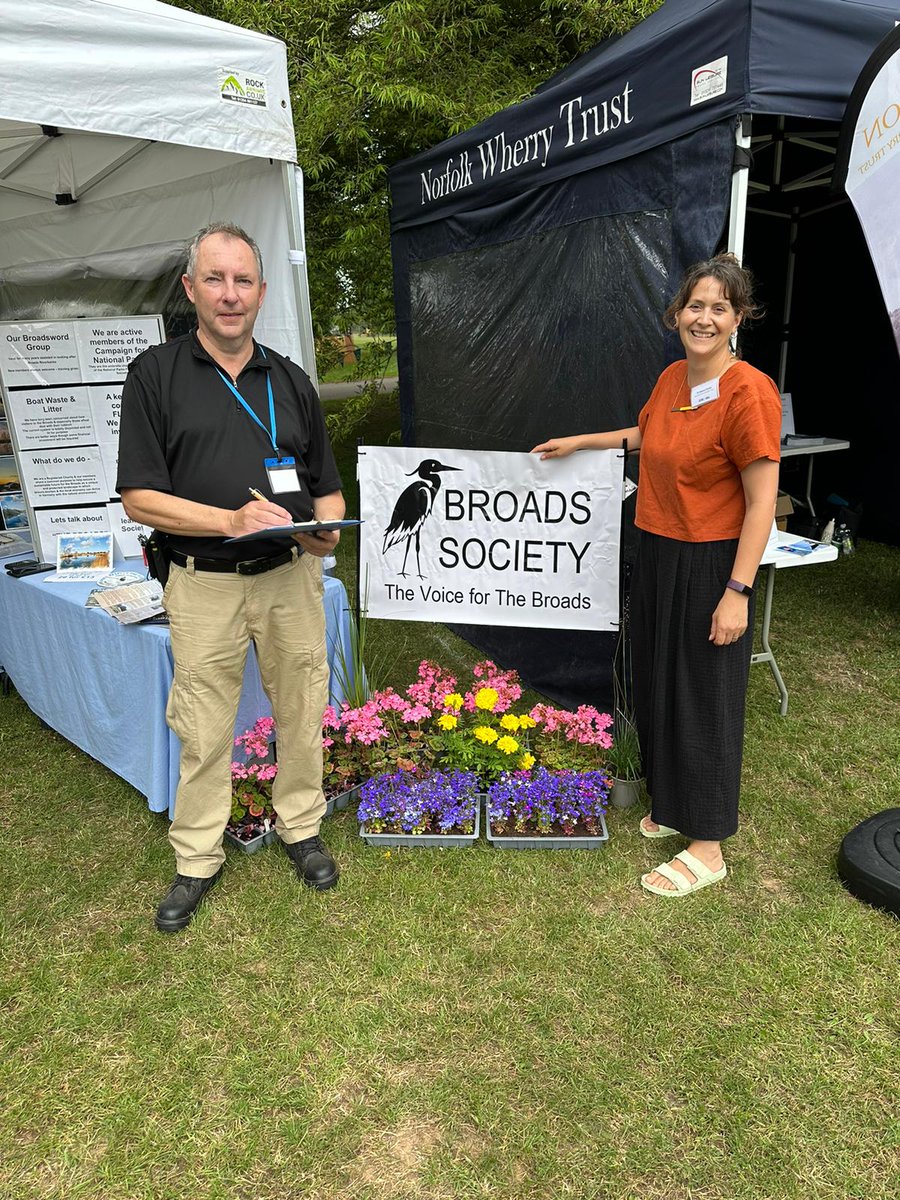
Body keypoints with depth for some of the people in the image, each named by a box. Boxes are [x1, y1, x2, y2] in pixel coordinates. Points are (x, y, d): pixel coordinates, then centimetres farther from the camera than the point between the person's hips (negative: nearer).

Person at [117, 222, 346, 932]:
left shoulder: (290, 381, 10)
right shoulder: (156, 374, 0)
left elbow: (328, 486, 13)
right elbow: (140, 499, -6)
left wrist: (326, 529, -10)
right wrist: (230, 519, -19)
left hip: (291, 575, 3)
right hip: (203, 584, -2)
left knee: (302, 712, 12)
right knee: (203, 731, 7)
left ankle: (301, 829, 34)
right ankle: (197, 861, 26)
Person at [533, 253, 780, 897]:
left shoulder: (749, 392, -17)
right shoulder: (672, 378, 7)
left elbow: (762, 503, -18)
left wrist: (737, 591, -21)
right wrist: (580, 441, 27)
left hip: (710, 566, -8)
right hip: (656, 556, 8)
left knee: (703, 700, 2)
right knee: (657, 687, 17)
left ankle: (708, 847, 20)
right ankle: (674, 805, 39)